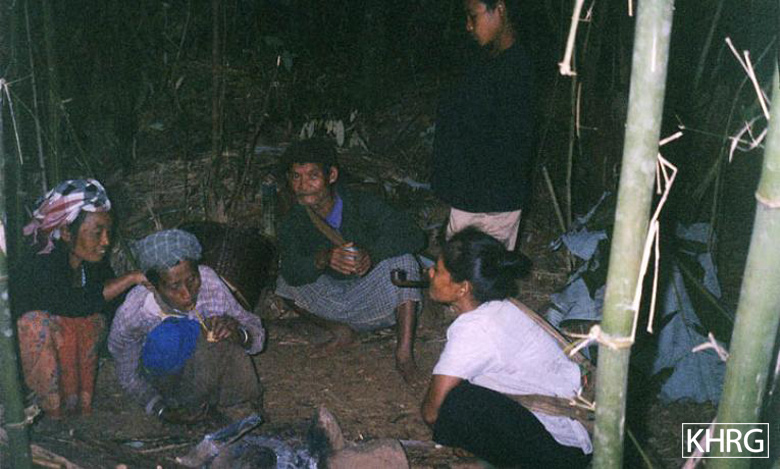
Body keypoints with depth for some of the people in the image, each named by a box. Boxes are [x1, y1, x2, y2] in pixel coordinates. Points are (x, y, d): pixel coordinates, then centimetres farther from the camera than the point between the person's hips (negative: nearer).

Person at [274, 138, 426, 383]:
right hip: (336, 302, 2)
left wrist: (372, 253, -44)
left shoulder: (363, 205, -16)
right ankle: (341, 332, -3)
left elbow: (413, 236, -25)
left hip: (377, 301, -2)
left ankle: (404, 353, -30)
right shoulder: (294, 223, -8)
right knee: (285, 283, -16)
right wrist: (324, 258, -47)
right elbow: (291, 272, -26)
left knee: (402, 260, -29)